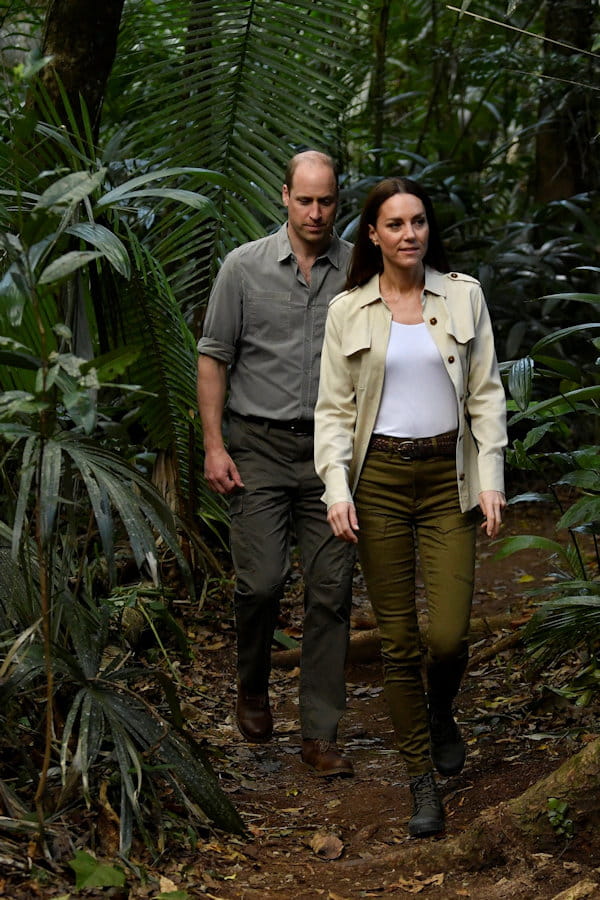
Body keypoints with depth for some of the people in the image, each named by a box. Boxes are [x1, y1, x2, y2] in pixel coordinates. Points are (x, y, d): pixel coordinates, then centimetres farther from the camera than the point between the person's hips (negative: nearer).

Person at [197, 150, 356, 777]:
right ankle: (252, 685, 22)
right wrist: (213, 445, -4)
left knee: (331, 591, -1)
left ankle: (320, 735, 5)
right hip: (260, 445, -1)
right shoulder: (244, 267, 0)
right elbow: (213, 357, 3)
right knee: (262, 580, -9)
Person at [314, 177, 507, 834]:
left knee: (448, 636, -8)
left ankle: (440, 711, 28)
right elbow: (333, 408, 3)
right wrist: (336, 488, -9)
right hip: (379, 477, 0)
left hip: (448, 476, 0)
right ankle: (422, 782, 12)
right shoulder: (348, 310, 3)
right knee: (397, 639, 1)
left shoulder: (463, 296, 4)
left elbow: (486, 393, 5)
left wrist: (490, 478, -3)